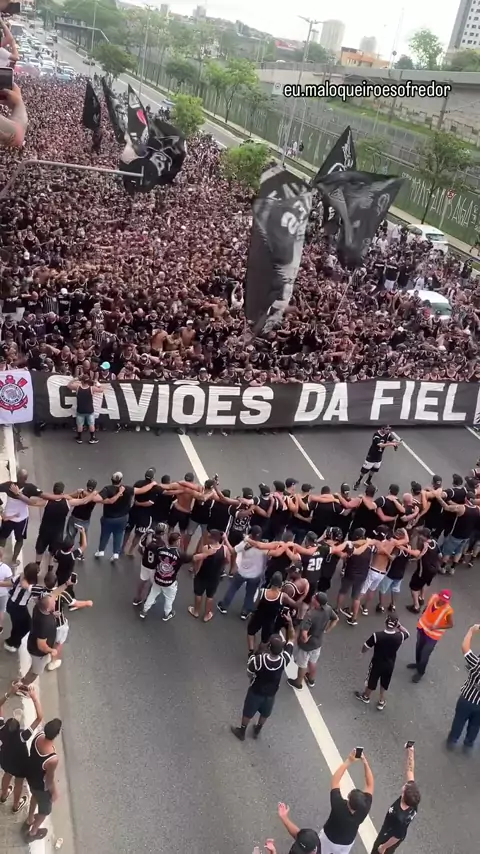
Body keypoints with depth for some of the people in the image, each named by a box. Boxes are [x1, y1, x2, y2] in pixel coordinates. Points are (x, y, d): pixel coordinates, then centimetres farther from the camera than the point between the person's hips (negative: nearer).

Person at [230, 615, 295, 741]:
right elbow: (292, 639, -16)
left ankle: (241, 732, 49)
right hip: (271, 693, 2)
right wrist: (290, 622, -16)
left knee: (248, 713, 26)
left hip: (256, 691, -2)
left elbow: (250, 674, -17)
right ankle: (257, 730, 55)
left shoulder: (258, 660, -39)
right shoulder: (285, 659, -33)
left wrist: (252, 661, 0)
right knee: (264, 714, 31)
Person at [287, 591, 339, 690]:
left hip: (307, 644, -6)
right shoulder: (328, 609, -19)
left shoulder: (310, 614, -40)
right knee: (313, 662, 32)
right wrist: (326, 630, 6)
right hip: (318, 642, 6)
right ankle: (311, 680, 55)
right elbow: (336, 619, 1)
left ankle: (298, 683, 45)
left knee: (302, 665, 21)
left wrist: (305, 639, -23)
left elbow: (304, 633, -45)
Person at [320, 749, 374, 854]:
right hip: (347, 843, 2)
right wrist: (365, 762, -34)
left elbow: (335, 781, -32)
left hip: (328, 838, -2)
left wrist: (348, 762, -35)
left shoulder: (338, 806, -42)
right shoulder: (364, 810, -36)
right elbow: (370, 785, -27)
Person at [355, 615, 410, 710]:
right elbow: (407, 633, 3)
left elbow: (364, 650, -19)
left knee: (371, 681, 25)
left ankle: (366, 696, 51)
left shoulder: (377, 635, -31)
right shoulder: (400, 636, -24)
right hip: (390, 665, 2)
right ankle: (381, 702, 47)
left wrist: (373, 644, -1)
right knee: (384, 684, 28)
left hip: (376, 664, -2)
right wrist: (399, 625, -3)